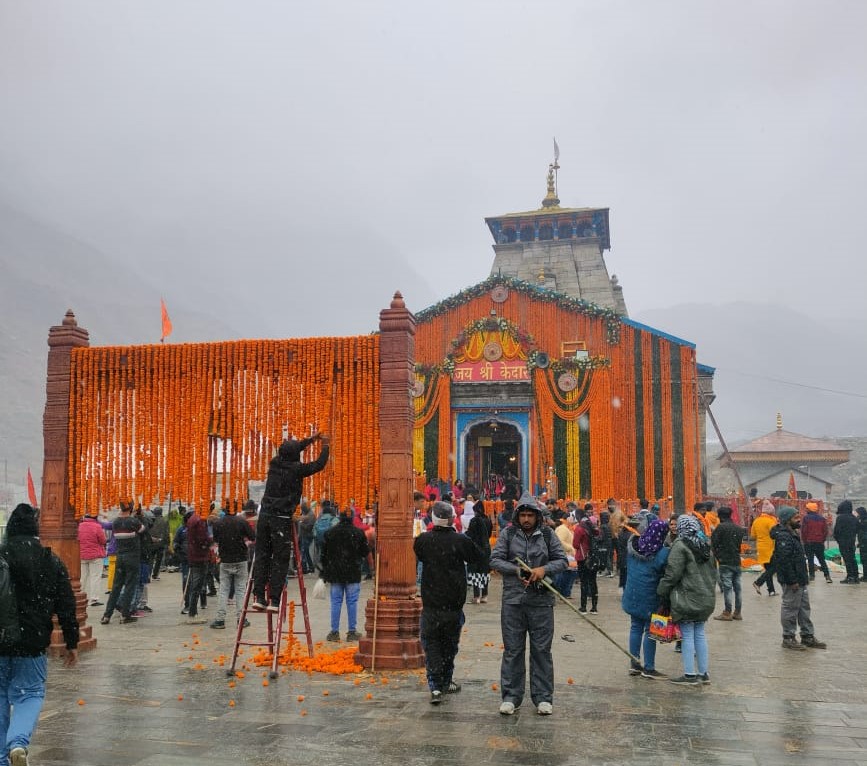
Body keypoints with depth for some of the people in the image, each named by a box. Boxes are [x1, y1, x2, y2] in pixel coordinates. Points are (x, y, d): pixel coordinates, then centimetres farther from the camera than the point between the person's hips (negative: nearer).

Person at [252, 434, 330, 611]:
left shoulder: (275, 462, 8)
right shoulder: (296, 469, -9)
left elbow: (289, 452, 28)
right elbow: (319, 464, 1)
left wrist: (310, 439, 38)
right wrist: (325, 446, 19)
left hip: (265, 515, 6)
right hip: (282, 519, -6)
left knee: (262, 556, 8)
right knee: (280, 560, 0)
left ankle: (259, 597, 6)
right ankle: (274, 601, -2)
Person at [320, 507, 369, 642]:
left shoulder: (330, 533, 0)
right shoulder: (359, 533, -5)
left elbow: (324, 554, 3)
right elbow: (365, 552, 2)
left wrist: (324, 573, 10)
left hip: (335, 573, 1)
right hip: (353, 574, -1)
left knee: (336, 602, 7)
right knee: (352, 602, 3)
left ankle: (334, 632, 8)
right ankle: (352, 632, 6)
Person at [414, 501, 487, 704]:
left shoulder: (423, 540, -7)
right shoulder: (462, 541, -11)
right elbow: (482, 562, -1)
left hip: (431, 604, 0)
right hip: (454, 603, 0)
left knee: (431, 643, 7)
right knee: (450, 643, 17)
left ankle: (435, 687, -5)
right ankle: (446, 682, 28)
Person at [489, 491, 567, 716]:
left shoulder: (548, 535, 4)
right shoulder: (508, 534, 3)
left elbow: (562, 560, 4)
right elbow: (495, 560, 0)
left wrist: (544, 569, -14)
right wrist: (516, 570, -15)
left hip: (541, 601, 0)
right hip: (513, 601, 0)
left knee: (542, 650, 6)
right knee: (512, 650, 6)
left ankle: (543, 698, 17)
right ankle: (510, 697, 16)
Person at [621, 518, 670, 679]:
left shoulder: (633, 546, -1)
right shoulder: (663, 553, -17)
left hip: (632, 595, 5)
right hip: (650, 598, -5)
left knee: (636, 628, 14)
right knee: (650, 631, 4)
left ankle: (634, 665, 20)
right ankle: (648, 668, 8)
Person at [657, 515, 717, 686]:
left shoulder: (680, 545, -14)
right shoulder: (706, 545, 11)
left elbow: (672, 573, -15)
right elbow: (713, 572, 17)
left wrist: (663, 593, -5)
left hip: (686, 598, -7)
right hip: (706, 598, 7)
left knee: (688, 636, -1)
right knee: (700, 634, 14)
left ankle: (690, 675, 2)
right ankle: (703, 673, 18)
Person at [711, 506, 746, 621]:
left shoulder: (720, 527, -11)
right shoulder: (739, 528, 10)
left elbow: (714, 543, -11)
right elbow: (742, 543, 13)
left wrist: (717, 556, 2)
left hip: (725, 562, -6)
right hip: (737, 562, 6)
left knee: (727, 587, -4)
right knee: (737, 587, 11)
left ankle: (727, 613, -2)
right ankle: (737, 612, 16)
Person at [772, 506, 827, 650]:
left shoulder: (792, 534, 15)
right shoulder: (783, 537, -20)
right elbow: (784, 561, -25)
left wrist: (803, 578, 17)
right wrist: (792, 581, -24)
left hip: (800, 580, 11)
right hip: (792, 582, -11)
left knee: (804, 608, 16)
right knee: (791, 609, -1)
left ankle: (808, 637, 24)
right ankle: (788, 638, 8)